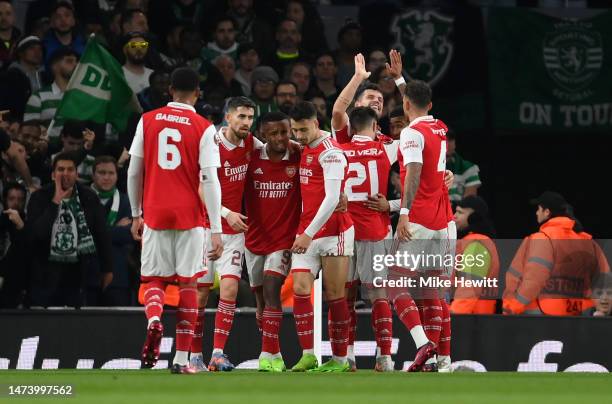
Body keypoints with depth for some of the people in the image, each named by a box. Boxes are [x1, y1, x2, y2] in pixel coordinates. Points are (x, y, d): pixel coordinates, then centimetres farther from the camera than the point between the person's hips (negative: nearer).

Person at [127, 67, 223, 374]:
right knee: (188, 283, 6)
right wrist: (216, 230, -7)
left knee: (154, 279, 12)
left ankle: (154, 319, -22)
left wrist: (136, 214, 19)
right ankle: (181, 359, 4)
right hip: (190, 216, -1)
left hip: (154, 213, 1)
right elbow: (210, 180, -8)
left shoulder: (148, 121, 4)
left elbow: (133, 172, 7)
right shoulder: (203, 128, -3)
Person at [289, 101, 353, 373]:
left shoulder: (330, 152, -13)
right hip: (306, 233, 7)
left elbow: (332, 198, -20)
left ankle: (340, 359, 5)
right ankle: (307, 355, -5)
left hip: (332, 232, -7)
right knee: (300, 289, -6)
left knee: (334, 295, -1)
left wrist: (309, 233, -22)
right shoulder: (306, 149, 14)